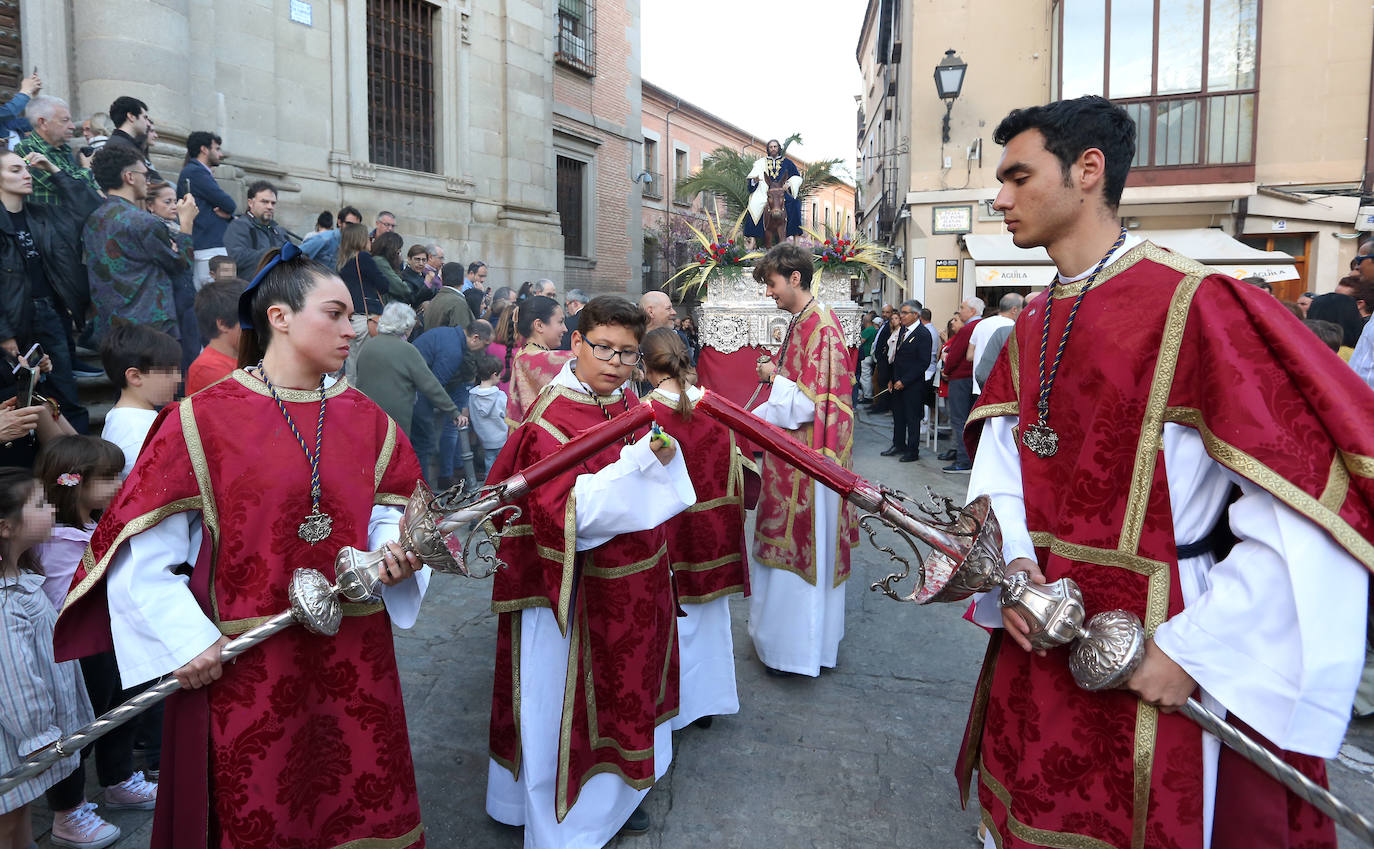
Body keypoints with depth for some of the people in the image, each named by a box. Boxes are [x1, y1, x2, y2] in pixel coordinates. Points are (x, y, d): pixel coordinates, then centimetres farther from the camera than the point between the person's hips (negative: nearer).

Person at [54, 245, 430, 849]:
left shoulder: (366, 419, 4)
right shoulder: (204, 419, -8)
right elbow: (140, 549, -7)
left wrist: (394, 553, -12)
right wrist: (185, 641, -13)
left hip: (354, 656, 4)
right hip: (245, 664, -3)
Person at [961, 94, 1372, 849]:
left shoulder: (1196, 307, -17)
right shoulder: (1030, 325, 6)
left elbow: (1310, 516, -20)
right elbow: (1000, 463, 5)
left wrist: (1191, 650, -19)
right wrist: (1012, 562, -13)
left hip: (1148, 675, -6)